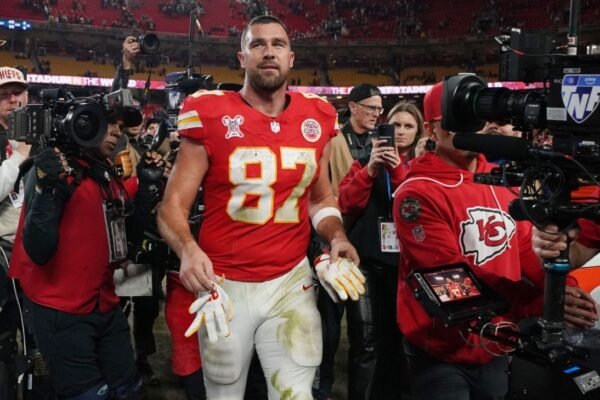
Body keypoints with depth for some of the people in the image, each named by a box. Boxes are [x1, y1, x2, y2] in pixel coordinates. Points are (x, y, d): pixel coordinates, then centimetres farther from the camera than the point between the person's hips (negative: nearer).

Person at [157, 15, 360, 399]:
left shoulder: (316, 119, 2)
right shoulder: (211, 115, -8)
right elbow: (173, 204, -8)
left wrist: (336, 236, -5)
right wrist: (188, 250, -28)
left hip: (291, 281, 2)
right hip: (225, 285, -1)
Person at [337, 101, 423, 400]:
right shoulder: (365, 161, 7)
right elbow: (346, 205, -6)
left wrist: (398, 169, -19)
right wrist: (370, 168, -16)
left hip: (405, 260, 1)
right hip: (367, 260, -1)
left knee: (398, 337, 10)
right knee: (366, 343, -5)